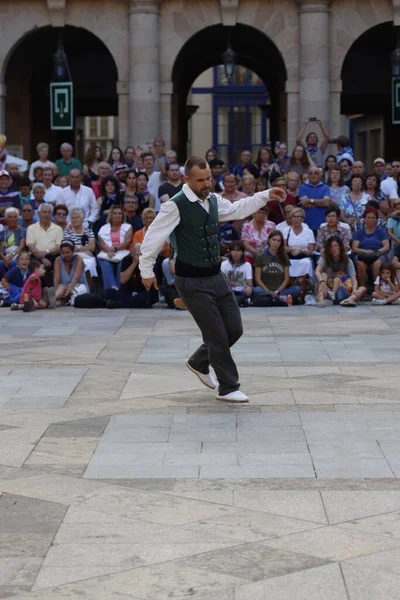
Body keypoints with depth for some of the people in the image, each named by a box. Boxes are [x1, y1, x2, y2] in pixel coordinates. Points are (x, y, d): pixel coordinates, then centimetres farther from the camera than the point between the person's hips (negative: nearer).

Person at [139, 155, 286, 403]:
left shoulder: (214, 201, 5)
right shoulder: (176, 206, -17)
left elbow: (238, 209, 22)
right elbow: (153, 237, -13)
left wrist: (266, 195, 15)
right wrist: (147, 270, -7)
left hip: (216, 276, 7)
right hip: (192, 282, -7)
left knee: (235, 329, 10)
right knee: (218, 335, -3)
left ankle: (199, 362, 34)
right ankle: (228, 388, 12)